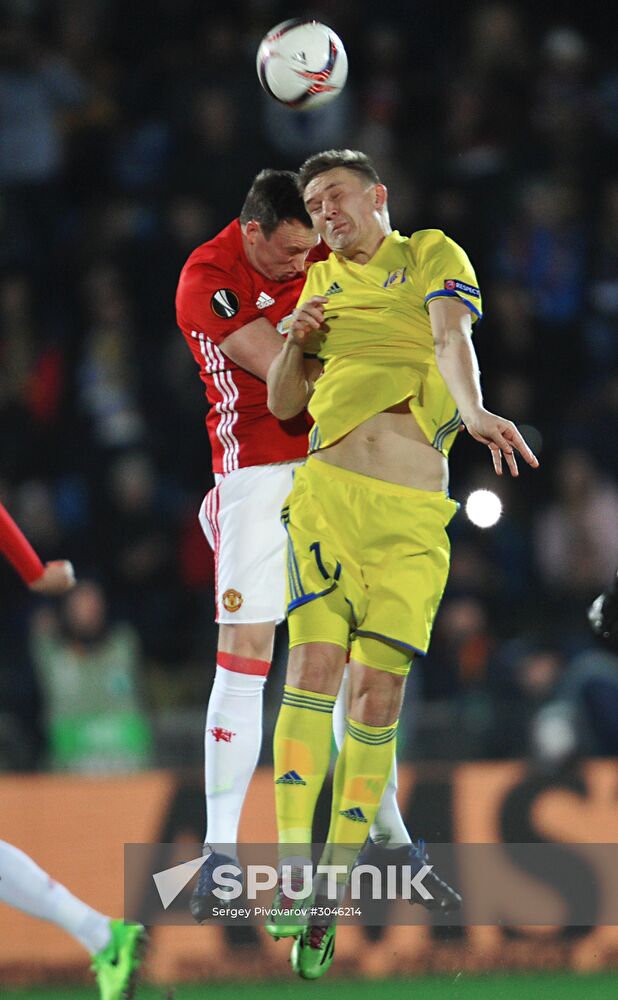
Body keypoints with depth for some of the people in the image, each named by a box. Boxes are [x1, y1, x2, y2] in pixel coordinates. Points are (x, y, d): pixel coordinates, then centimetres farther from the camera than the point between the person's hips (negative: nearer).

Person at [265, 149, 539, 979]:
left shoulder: (434, 257, 9)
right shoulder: (321, 283, 21)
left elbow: (451, 336, -11)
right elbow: (282, 403, 24)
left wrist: (473, 412, -31)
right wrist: (296, 341, 3)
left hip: (413, 515, -2)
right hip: (327, 493, 2)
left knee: (377, 695, -4)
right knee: (314, 665, -15)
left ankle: (336, 887, 4)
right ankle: (295, 874, -17)